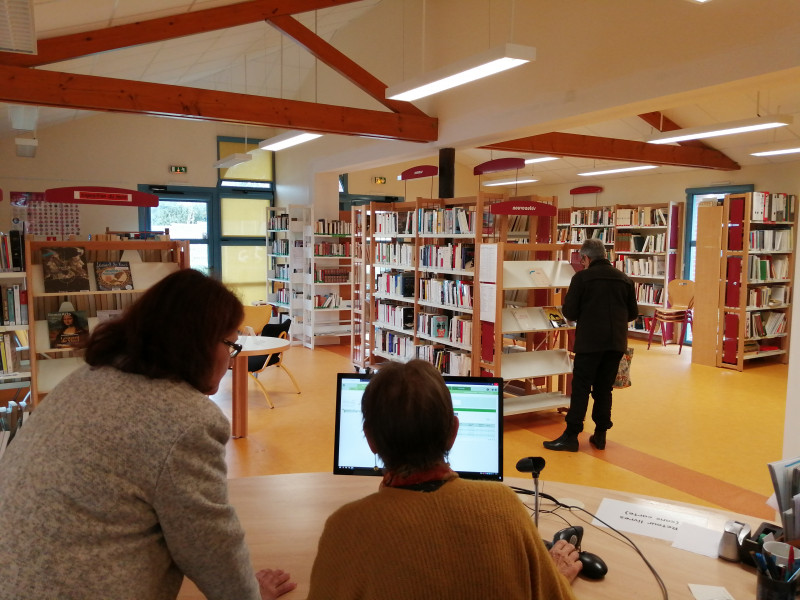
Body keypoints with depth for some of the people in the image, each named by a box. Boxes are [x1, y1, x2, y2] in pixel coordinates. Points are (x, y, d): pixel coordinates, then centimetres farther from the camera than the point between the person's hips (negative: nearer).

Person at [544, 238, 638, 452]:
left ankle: (571, 436, 3)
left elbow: (569, 313, -7)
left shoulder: (581, 278, -6)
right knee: (604, 388, 13)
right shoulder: (624, 279, 8)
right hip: (616, 342, 5)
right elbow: (633, 313, 12)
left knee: (580, 388, 1)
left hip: (590, 341, -4)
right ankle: (600, 435, 18)